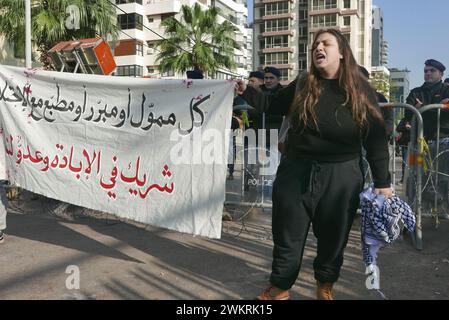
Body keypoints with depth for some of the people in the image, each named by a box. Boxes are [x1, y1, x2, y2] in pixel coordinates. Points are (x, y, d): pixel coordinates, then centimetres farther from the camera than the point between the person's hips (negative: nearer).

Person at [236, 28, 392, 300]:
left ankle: (325, 286, 39)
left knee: (333, 236, 14)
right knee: (287, 234, 9)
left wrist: (383, 182, -4)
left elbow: (376, 140, -3)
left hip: (341, 177, -1)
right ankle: (280, 287, 28)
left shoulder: (361, 91, -4)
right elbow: (272, 106, 15)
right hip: (296, 171, 2)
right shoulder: (302, 87, 2)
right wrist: (247, 92, 2)